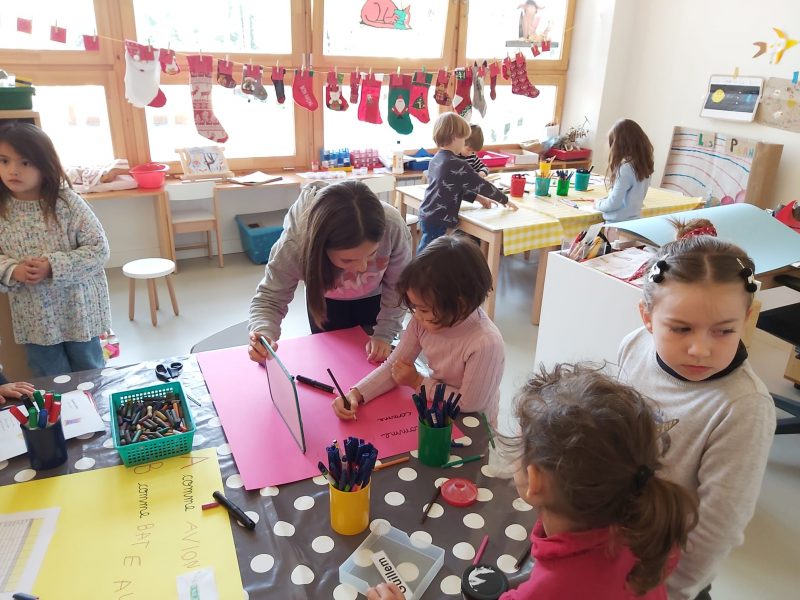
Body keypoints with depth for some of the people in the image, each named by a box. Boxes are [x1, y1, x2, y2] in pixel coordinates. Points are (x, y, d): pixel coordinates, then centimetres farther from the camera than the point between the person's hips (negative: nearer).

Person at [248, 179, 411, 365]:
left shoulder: (393, 226, -39)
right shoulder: (295, 240, -40)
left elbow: (398, 287, -22)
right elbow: (270, 298, -30)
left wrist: (384, 334, -25)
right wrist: (264, 334, -49)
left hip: (374, 297, 1)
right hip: (327, 301, 0)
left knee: (376, 362, 13)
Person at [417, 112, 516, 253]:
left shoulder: (436, 160, 11)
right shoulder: (456, 165, -17)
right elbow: (482, 185, -9)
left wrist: (477, 198, 19)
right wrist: (505, 200, 4)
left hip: (426, 215, 9)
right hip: (439, 222, -9)